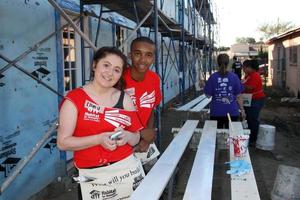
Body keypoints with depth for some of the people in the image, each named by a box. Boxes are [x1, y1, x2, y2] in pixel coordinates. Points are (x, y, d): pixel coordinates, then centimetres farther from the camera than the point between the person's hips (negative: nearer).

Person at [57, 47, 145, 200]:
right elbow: (63, 142, -11)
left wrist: (126, 136, -14)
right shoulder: (74, 99, -7)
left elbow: (136, 138, 8)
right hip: (93, 175, -3)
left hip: (127, 168, 3)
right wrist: (99, 138, -21)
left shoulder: (124, 99, 4)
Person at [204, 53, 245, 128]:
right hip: (232, 112, 0)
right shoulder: (234, 77, -5)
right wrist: (242, 109, 8)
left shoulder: (213, 77, -6)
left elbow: (208, 95, -2)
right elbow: (238, 96, -2)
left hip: (216, 112, 0)